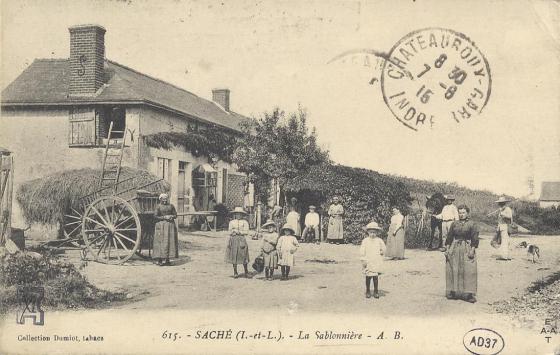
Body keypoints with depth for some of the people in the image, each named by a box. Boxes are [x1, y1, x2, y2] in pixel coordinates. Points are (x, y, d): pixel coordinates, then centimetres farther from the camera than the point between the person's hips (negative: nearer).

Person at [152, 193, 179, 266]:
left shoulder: (171, 206, 11)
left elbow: (175, 215, 14)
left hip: (170, 225, 4)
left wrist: (172, 216, -8)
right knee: (161, 242, -7)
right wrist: (164, 217, -14)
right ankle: (159, 260, -4)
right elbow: (155, 216, -6)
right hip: (161, 226, -4)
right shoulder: (158, 206, -1)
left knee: (170, 241, 2)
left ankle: (167, 260, 8)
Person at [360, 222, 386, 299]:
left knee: (376, 277, 1)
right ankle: (368, 291, 16)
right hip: (368, 263, -1)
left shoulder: (379, 240, 5)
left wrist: (382, 251, -4)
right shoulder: (365, 241, 0)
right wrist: (363, 260, -5)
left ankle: (376, 291, 15)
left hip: (377, 263, 1)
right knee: (368, 277, 2)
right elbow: (362, 251, -1)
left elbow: (384, 248, 14)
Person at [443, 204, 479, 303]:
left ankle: (469, 294, -4)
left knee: (468, 271, -7)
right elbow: (449, 237, 12)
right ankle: (453, 292, 15)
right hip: (454, 249, 3)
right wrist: (447, 249, 6)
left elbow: (475, 239, -3)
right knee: (453, 271, 5)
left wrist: (472, 250, -11)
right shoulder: (454, 224, 10)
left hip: (467, 249, -3)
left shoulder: (472, 224, 0)